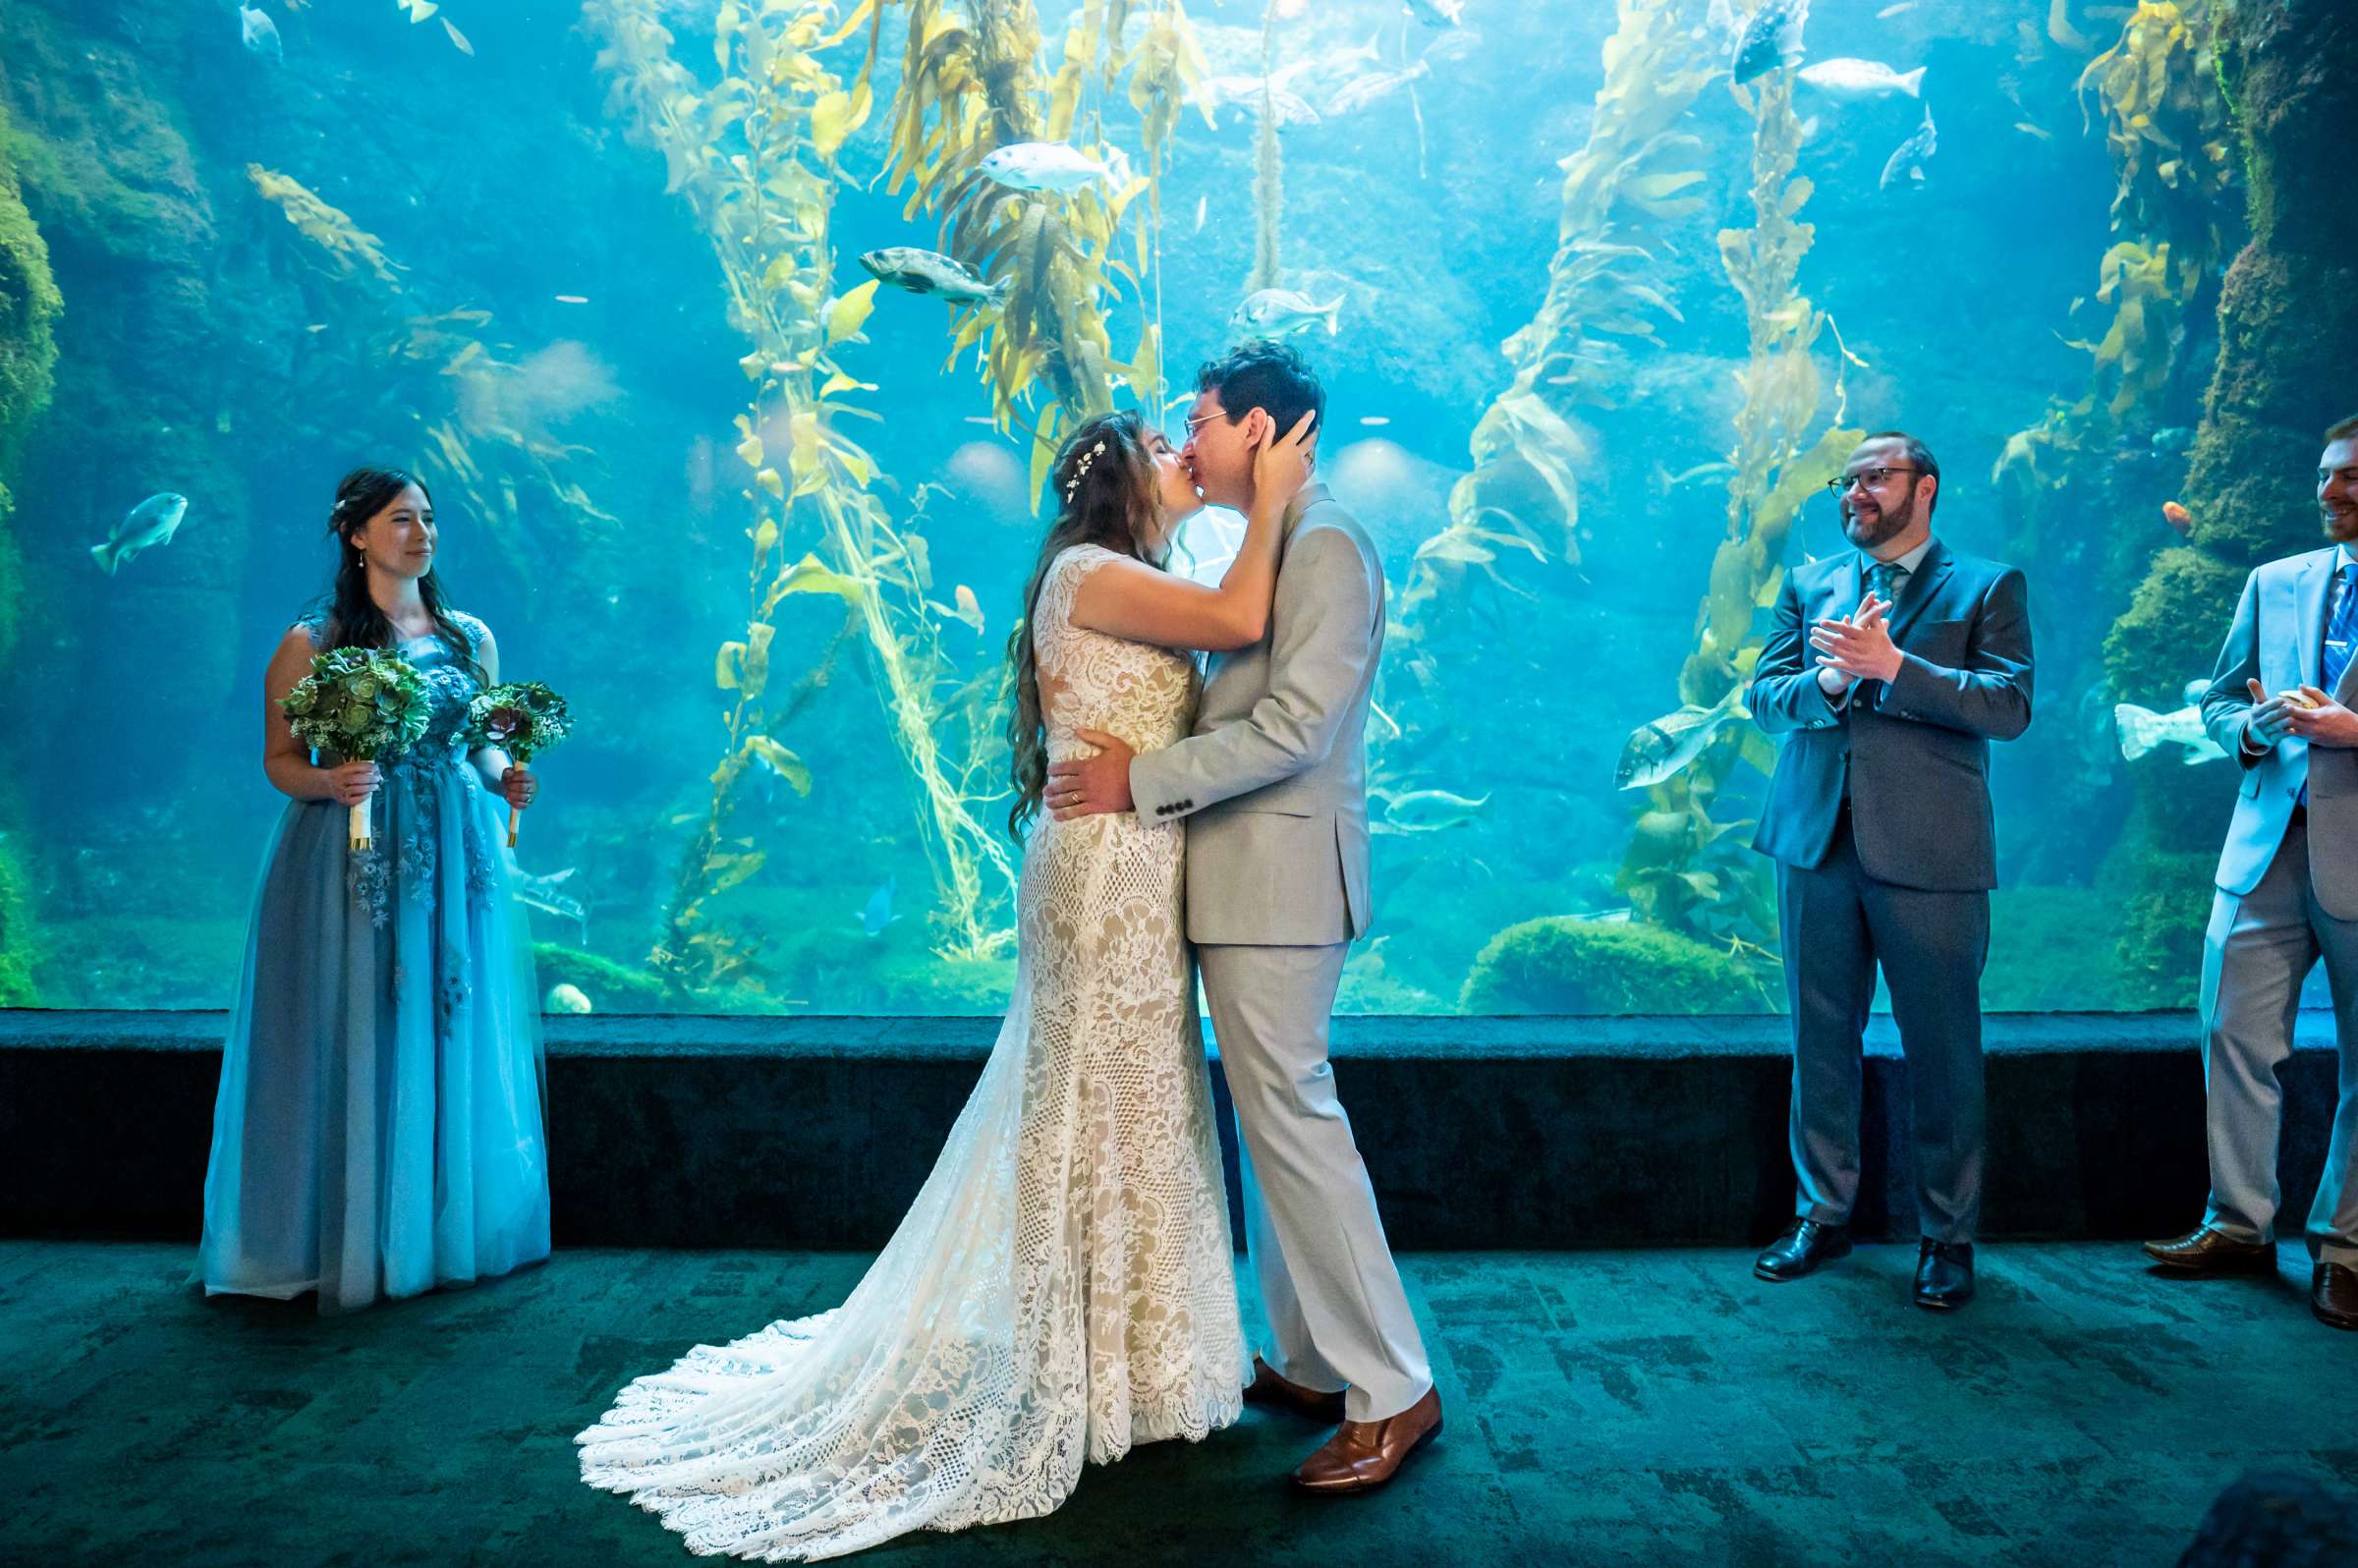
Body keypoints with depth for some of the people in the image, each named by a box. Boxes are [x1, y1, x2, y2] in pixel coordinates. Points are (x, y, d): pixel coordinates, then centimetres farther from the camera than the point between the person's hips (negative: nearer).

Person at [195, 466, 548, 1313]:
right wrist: (330, 782, -21)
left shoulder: (469, 636, 9)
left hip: (454, 859, 4)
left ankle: (451, 1229, 22)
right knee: (355, 1042, 0)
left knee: (454, 1036, 8)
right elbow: (280, 760, -1)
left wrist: (504, 777, -4)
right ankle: (352, 1245, 14)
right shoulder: (312, 642, -2)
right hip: (351, 861, -4)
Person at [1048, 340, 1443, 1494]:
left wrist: (1140, 780, -18)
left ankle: (1392, 1390, 6)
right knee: (1269, 1112, 14)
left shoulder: (1326, 546, -11)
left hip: (1280, 872, -10)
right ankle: (1307, 1364, 26)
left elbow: (1295, 724, -20)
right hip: (1242, 877, 10)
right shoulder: (1264, 549, 18)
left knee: (1289, 1113, -6)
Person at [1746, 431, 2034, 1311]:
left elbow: (2010, 706, -9)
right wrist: (1827, 681, -15)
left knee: (1943, 1050, 4)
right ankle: (1824, 1215, 24)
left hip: (1928, 854, -3)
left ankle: (1948, 1237, 19)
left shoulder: (1986, 587, 4)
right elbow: (1763, 699, 6)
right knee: (1820, 1040, 10)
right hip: (1816, 843, 3)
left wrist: (1892, 666, -18)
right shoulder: (1809, 586, 14)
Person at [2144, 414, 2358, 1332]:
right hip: (2267, 847, 4)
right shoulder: (2273, 583, 13)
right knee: (2234, 1037, 4)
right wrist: (2249, 728, -5)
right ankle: (2238, 1224, 17)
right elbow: (2218, 700, 16)